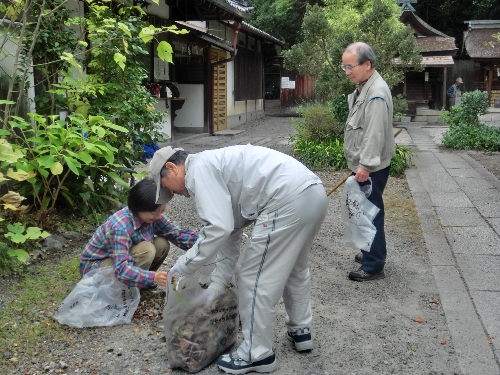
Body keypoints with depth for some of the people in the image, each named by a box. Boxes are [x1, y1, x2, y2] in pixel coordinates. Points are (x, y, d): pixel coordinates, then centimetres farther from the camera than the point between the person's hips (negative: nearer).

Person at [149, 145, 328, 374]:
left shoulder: (199, 169, -1)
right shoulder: (216, 169, 28)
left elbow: (219, 229, -13)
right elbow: (230, 234, 29)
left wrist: (183, 267, 0)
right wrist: (214, 288, 30)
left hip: (288, 200, -11)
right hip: (313, 193, 11)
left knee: (254, 279, 5)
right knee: (294, 267, 31)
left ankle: (257, 355, 20)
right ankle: (300, 331, 47)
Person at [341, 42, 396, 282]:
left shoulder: (376, 93, -20)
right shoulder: (363, 87, 13)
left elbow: (375, 134, -25)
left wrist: (365, 164, -26)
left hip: (371, 168, -10)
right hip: (363, 164, 10)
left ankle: (373, 266, 4)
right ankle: (372, 252, 32)